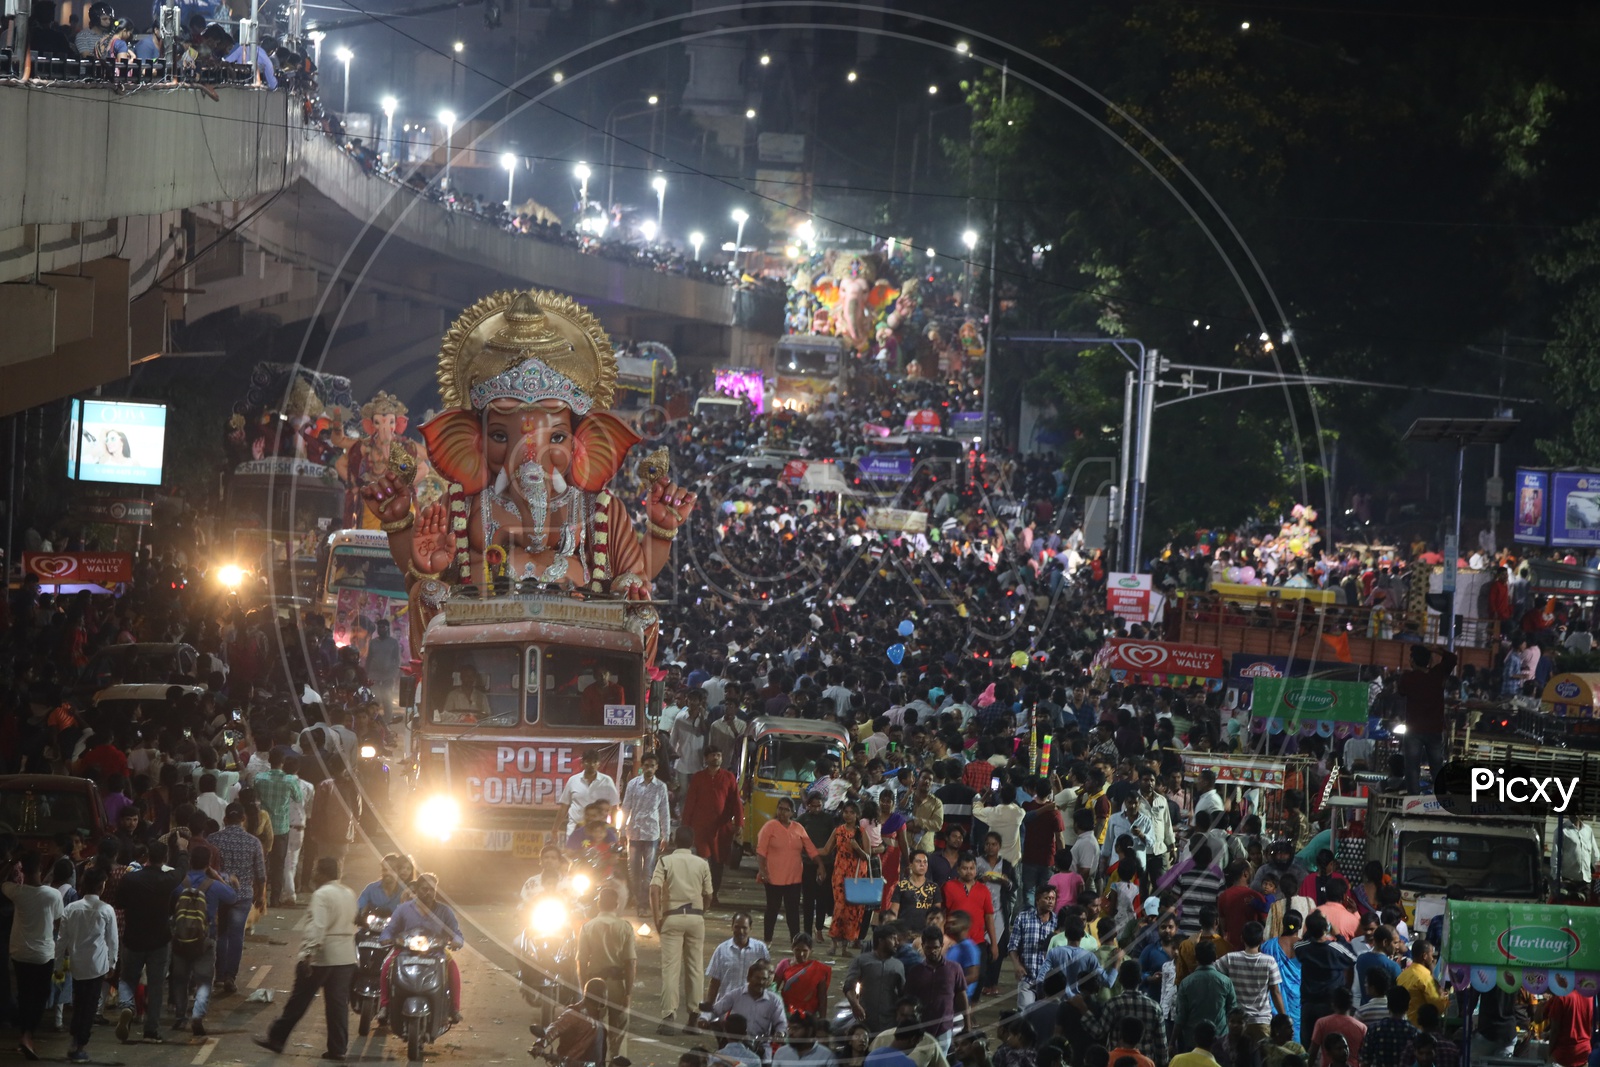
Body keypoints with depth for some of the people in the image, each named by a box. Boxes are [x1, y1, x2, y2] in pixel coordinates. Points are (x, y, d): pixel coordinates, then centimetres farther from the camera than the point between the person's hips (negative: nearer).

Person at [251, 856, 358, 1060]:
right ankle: (338, 1048, 3)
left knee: (298, 1001, 2)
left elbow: (317, 927, -25)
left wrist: (307, 953, -29)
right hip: (346, 957, 7)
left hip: (321, 957, -7)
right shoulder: (349, 894, 11)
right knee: (338, 1004, 6)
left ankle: (276, 1039, 11)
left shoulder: (322, 895, -15)